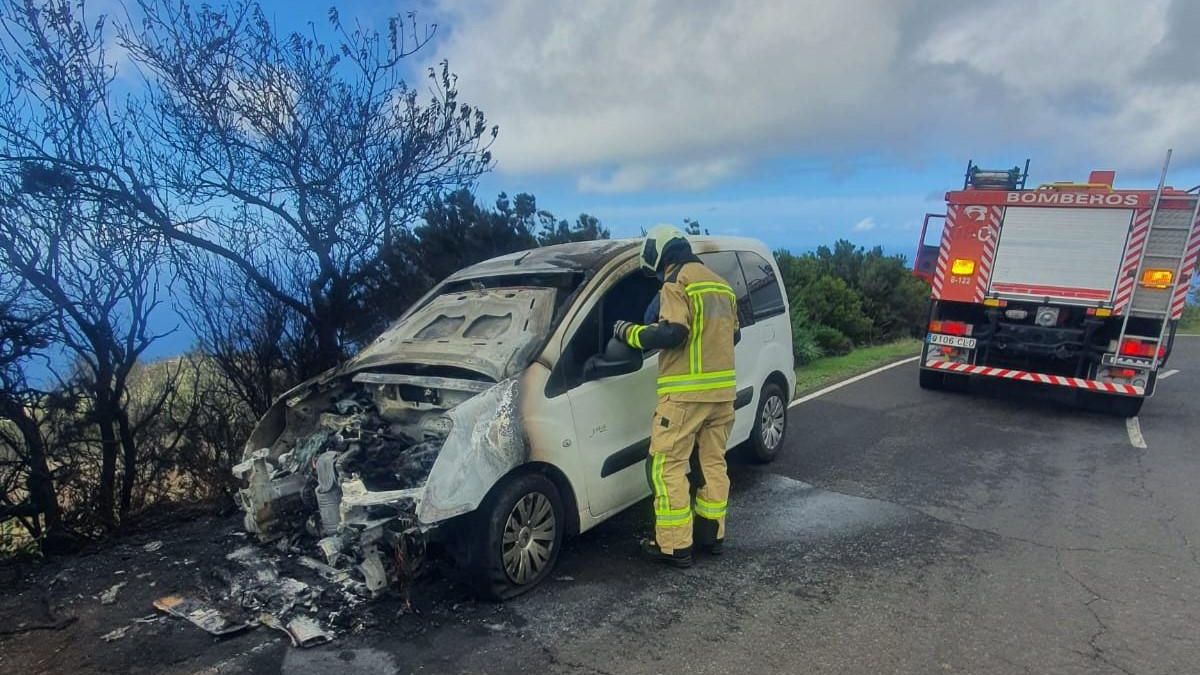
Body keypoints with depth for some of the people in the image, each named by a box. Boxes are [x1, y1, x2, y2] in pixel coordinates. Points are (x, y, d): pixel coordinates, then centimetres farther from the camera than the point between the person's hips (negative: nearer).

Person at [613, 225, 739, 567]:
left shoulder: (677, 282, -8)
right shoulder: (720, 284, 18)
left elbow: (672, 333, -20)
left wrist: (630, 332, -8)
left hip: (686, 391, -8)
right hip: (722, 388, 8)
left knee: (668, 466, -1)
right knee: (713, 462, 16)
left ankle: (674, 546, 2)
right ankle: (712, 533, 25)